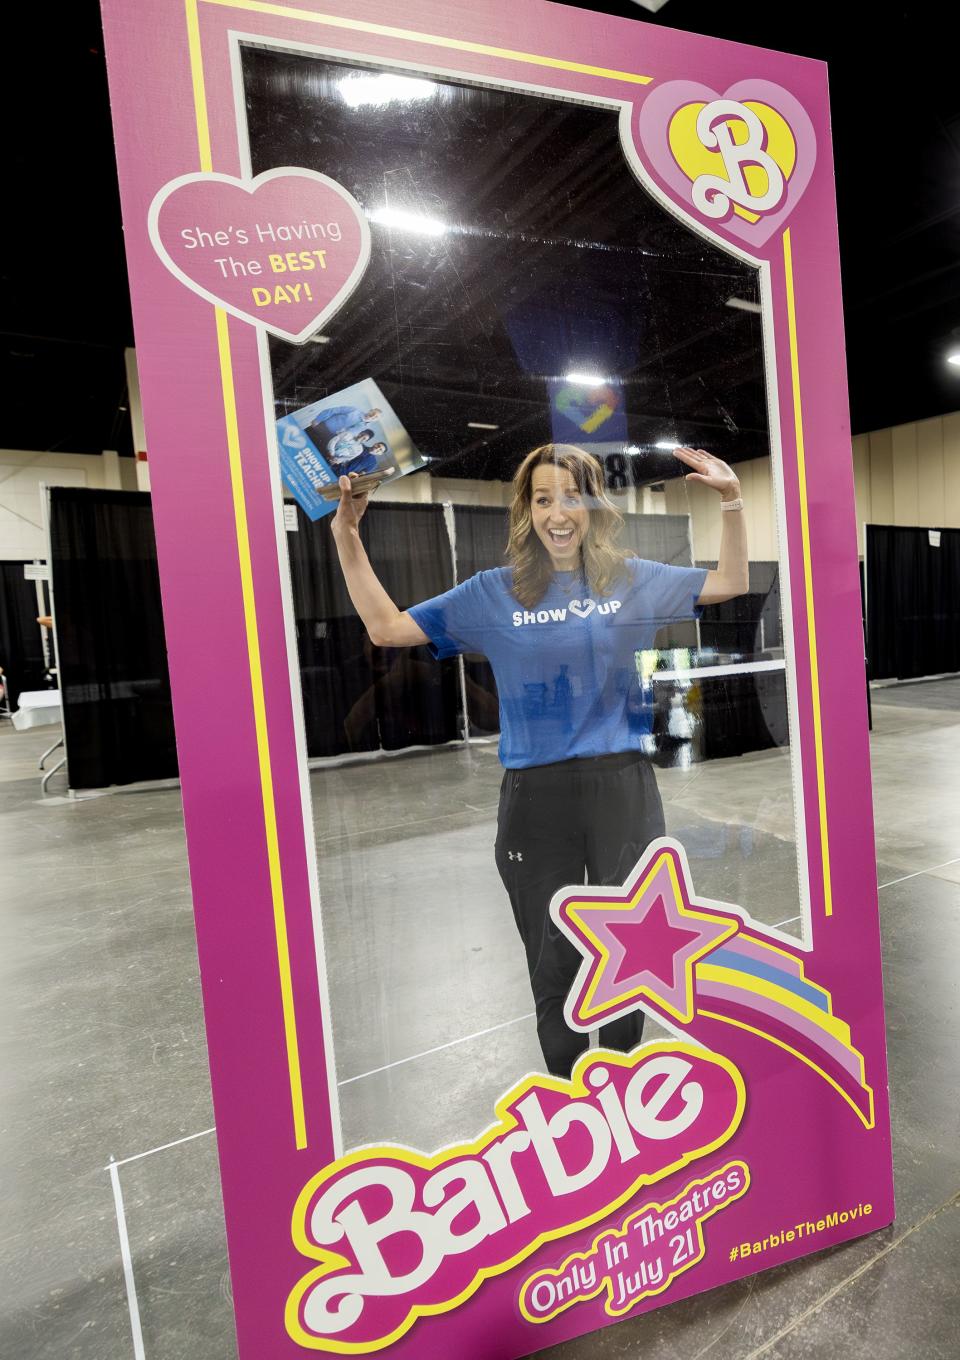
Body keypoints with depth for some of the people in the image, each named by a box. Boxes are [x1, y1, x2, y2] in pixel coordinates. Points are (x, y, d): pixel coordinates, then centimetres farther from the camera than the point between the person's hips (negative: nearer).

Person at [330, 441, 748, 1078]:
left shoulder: (631, 580, 4)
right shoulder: (494, 593, 1)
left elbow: (731, 583, 8)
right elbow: (387, 627, 0)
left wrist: (733, 500, -5)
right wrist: (347, 540, -7)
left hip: (623, 788, 1)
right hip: (536, 795, 0)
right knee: (554, 966, 14)